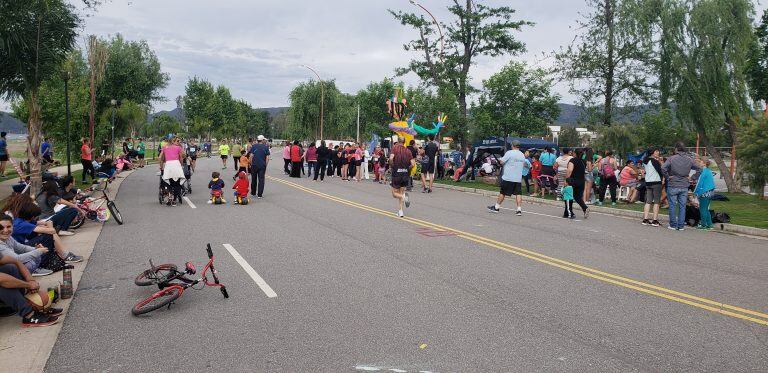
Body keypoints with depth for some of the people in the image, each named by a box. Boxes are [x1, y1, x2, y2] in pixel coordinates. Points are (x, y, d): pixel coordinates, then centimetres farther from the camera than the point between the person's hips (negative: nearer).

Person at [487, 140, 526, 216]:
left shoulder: (509, 153, -11)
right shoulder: (522, 155, 9)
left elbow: (502, 162, -11)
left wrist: (499, 159, 10)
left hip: (508, 177, -4)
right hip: (518, 178, 5)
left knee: (502, 193, 6)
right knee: (518, 193, 2)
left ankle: (496, 207, 16)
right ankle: (519, 210, -5)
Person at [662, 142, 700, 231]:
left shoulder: (671, 158, -9)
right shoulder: (689, 160, 4)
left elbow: (663, 168, -20)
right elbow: (699, 169, 12)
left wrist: (667, 177, -8)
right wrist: (691, 178, 16)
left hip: (673, 185, -3)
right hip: (684, 186, 3)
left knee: (672, 205, 5)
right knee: (682, 206, 8)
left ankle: (673, 225, 8)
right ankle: (681, 225, 10)